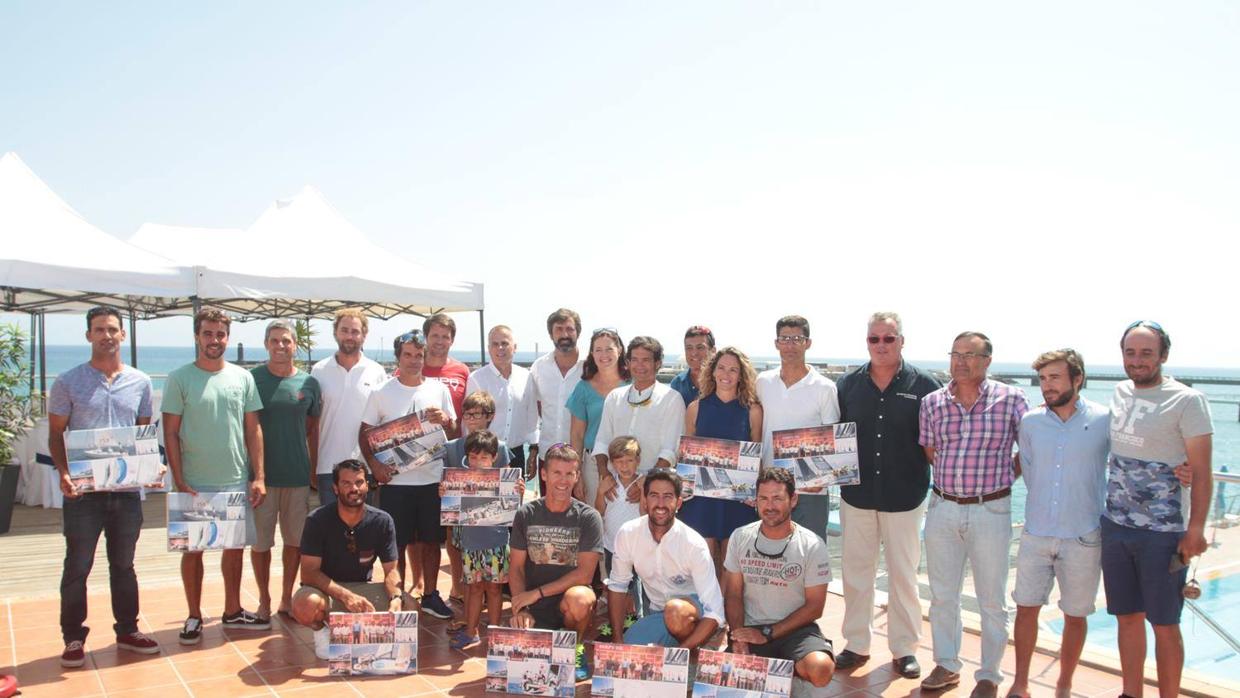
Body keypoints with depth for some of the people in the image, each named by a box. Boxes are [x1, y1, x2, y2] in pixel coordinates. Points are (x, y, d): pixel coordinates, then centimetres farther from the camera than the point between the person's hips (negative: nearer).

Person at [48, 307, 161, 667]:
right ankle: (73, 638, 19)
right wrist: (63, 471, -16)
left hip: (127, 488, 3)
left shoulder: (140, 382, 6)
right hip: (83, 490, -3)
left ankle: (127, 630, 26)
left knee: (123, 565, 14)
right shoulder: (68, 382, -2)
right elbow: (55, 434, 0)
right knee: (77, 567, 5)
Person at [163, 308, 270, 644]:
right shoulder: (179, 379, -3)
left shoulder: (242, 377, 5)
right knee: (193, 549, 7)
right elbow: (170, 434, -4)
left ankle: (233, 611, 27)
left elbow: (253, 429, 6)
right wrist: (179, 481, -10)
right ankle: (194, 617, 21)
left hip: (236, 480, 3)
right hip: (194, 483, -3)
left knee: (234, 546, 12)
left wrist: (259, 476, 1)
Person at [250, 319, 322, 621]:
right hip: (261, 474, -2)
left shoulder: (308, 383, 4)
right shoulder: (251, 379, -2)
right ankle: (264, 600, 22)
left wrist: (314, 470, 8)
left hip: (298, 475, 2)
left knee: (295, 540, 10)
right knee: (260, 542, 6)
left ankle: (287, 598, 25)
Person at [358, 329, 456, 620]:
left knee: (431, 540, 10)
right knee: (396, 542, 5)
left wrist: (444, 419, -10)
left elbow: (454, 431, 12)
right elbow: (365, 432, 3)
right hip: (395, 480, -2)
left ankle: (430, 595, 23)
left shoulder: (438, 389, 7)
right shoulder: (382, 393, 1)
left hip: (433, 478, 2)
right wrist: (374, 464, -11)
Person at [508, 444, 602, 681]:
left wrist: (537, 593, -15)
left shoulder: (588, 517, -5)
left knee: (579, 599, -36)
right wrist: (520, 610, -12)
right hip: (534, 610, 2)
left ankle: (575, 648, -2)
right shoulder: (526, 515, 3)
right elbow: (516, 568, 3)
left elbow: (585, 573, -11)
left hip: (570, 594, -1)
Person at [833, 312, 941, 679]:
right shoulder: (848, 384, 3)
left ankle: (904, 648, 23)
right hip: (856, 494, 2)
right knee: (856, 571, 11)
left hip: (905, 496, -2)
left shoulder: (925, 385, -4)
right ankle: (856, 644, 24)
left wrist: (931, 475, -9)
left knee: (903, 574, 9)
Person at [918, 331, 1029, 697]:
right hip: (942, 508, 3)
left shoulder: (1011, 399, -7)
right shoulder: (932, 402, 2)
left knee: (992, 601, 8)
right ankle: (946, 665, 29)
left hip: (991, 511, -3)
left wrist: (1006, 476, 2)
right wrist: (952, 479, 6)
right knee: (942, 595, 13)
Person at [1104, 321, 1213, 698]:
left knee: (1164, 623, 5)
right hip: (1114, 525, 5)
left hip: (1163, 532, -5)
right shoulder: (1120, 392, 8)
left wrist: (1196, 529, -14)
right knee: (1127, 617, 14)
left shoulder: (1187, 401, -9)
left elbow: (1201, 472, -10)